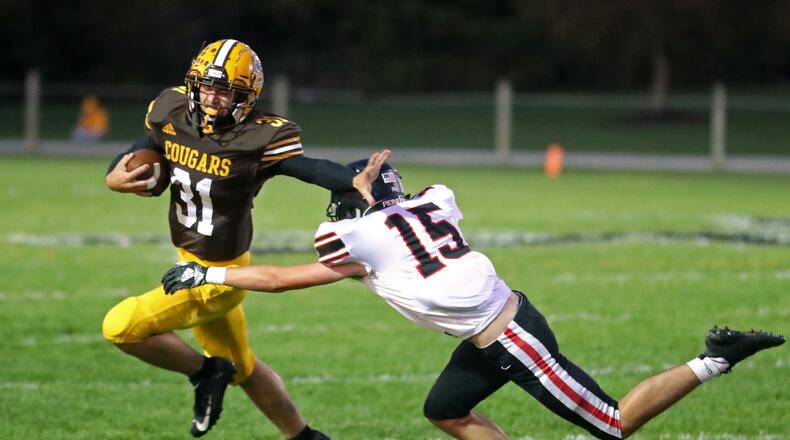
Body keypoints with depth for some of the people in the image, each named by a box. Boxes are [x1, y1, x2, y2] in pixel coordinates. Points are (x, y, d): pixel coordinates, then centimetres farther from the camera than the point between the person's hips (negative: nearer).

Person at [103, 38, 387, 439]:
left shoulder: (257, 138, -24)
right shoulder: (173, 116, -6)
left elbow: (311, 168, -34)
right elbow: (138, 153, 8)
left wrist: (356, 181, -53)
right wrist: (114, 179, -14)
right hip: (191, 264, 8)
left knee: (120, 328, -15)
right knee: (242, 368, 24)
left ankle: (205, 373, 6)